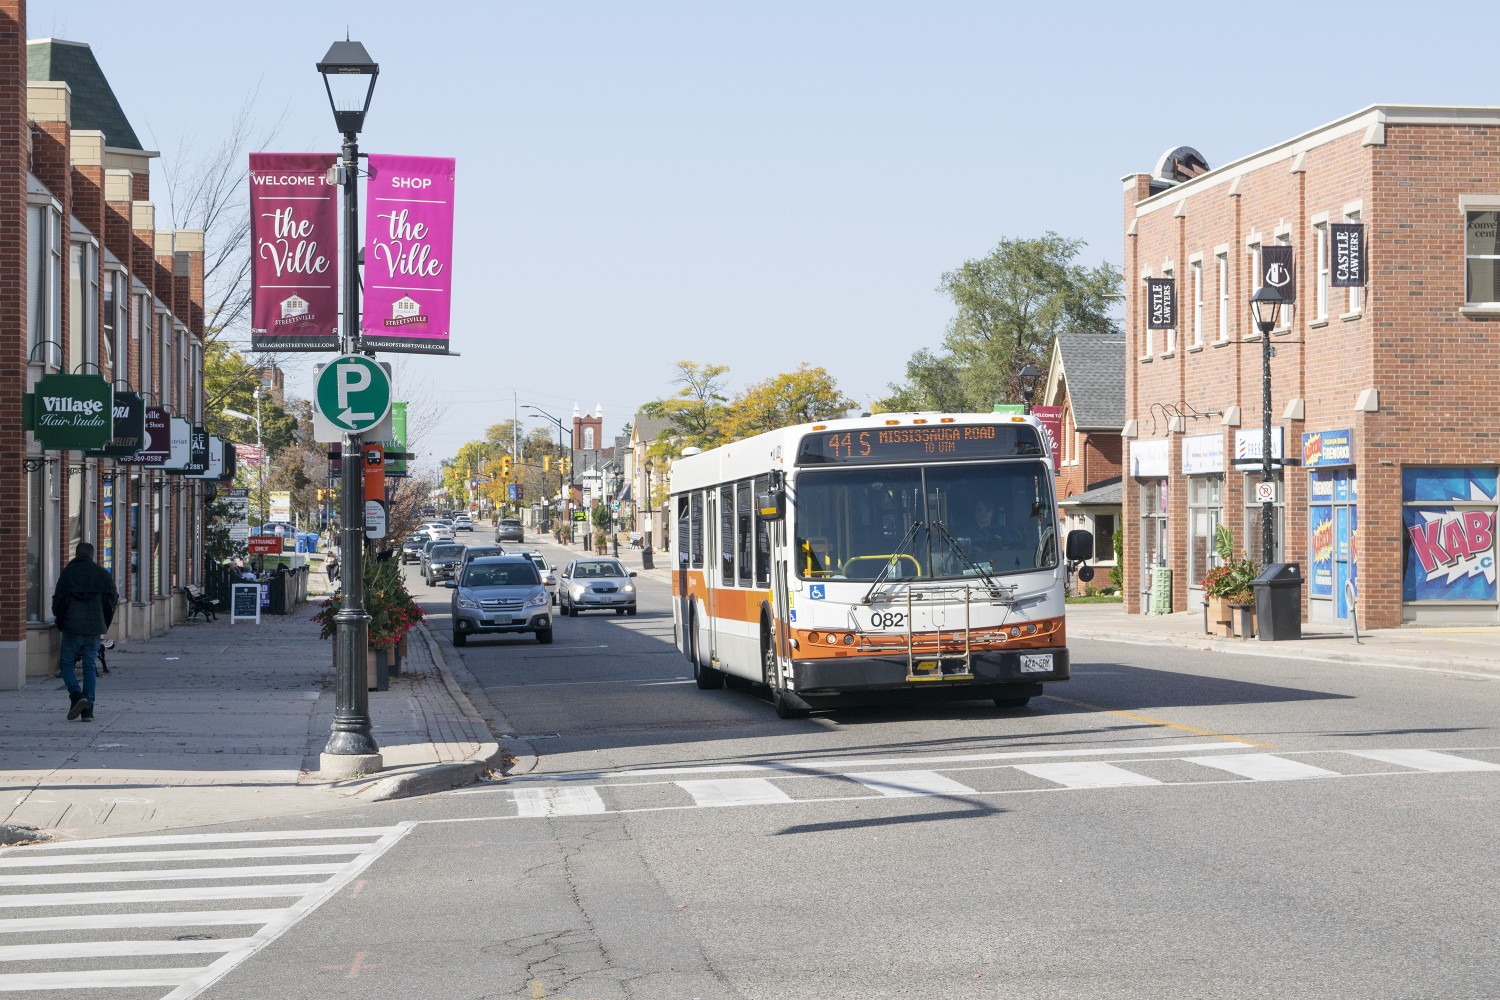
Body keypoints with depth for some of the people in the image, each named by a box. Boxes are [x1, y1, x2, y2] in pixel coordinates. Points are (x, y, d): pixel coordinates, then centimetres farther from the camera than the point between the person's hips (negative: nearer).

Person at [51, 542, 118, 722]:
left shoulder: (68, 572, -3)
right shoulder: (103, 573, 4)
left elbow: (58, 599, -4)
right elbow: (113, 599, 4)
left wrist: (60, 619, 15)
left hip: (72, 627, -3)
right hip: (95, 628, 3)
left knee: (66, 663, 10)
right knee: (90, 667, 7)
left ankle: (76, 695, -13)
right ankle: (88, 710, 2)